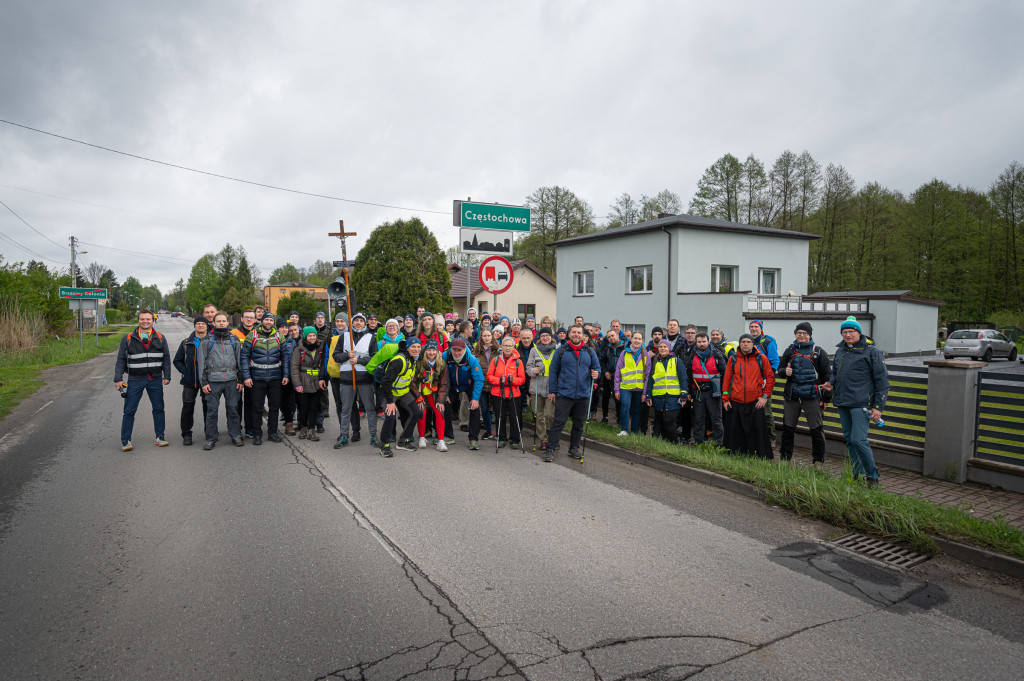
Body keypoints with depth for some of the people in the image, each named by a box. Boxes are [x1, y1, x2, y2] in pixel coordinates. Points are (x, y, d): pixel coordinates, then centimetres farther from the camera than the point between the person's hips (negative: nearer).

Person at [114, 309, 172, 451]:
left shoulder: (160, 338, 7)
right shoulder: (128, 339, 4)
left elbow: (166, 358, 10)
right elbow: (121, 360, 5)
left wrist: (167, 376, 4)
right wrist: (118, 379, -1)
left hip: (155, 380, 1)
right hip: (135, 380, -1)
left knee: (158, 408, 6)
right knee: (129, 411, 0)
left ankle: (159, 437, 17)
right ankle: (125, 441, 10)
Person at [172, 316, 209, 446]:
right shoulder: (186, 343, 8)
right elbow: (177, 360, 13)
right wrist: (185, 371, -2)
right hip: (190, 381, 1)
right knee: (187, 408, 1)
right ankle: (186, 434, 12)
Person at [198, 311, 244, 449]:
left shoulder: (234, 339, 11)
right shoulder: (207, 340, 5)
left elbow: (239, 360, 13)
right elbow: (202, 362, 4)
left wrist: (240, 380, 8)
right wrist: (204, 382, -2)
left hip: (231, 380, 1)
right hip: (213, 380, -1)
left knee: (233, 408, 4)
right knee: (212, 410, 1)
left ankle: (236, 435, 14)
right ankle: (211, 438, 11)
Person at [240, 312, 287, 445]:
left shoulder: (279, 337, 6)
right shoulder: (252, 336, -1)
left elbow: (284, 357, 10)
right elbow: (244, 357, -1)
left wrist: (285, 375, 3)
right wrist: (246, 376, -8)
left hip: (275, 378, 2)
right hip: (257, 378, -2)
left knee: (274, 406, 8)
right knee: (257, 407, 3)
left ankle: (272, 432, 20)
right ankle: (257, 435, 13)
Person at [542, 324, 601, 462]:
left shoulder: (590, 351, 8)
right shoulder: (561, 351, 2)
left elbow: (597, 367, 16)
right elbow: (553, 371, 4)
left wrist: (596, 373, -9)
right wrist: (552, 390, 0)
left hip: (583, 395, 3)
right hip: (564, 394, -3)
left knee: (579, 423, 12)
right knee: (558, 422, -5)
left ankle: (574, 448, 26)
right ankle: (550, 449, 0)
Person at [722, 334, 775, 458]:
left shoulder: (761, 358, 2)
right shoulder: (733, 359, 6)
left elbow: (770, 377, 5)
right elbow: (727, 379, 9)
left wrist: (765, 396, -2)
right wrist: (725, 399, 5)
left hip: (756, 401, -2)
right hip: (736, 401, 2)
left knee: (759, 430, 0)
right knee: (737, 431, 8)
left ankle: (763, 457, 9)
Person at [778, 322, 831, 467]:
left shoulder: (819, 352, 2)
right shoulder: (790, 350, 10)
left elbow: (827, 375, 4)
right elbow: (780, 370, 17)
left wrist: (826, 397, -2)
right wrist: (785, 372, -8)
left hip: (812, 396, -3)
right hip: (792, 395, 3)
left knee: (816, 430, 0)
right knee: (788, 428, 8)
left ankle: (818, 460, 13)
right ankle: (784, 458, 19)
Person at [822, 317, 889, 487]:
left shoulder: (871, 351, -4)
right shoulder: (840, 351, 15)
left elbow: (882, 380, -5)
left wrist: (878, 407, -9)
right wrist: (832, 384, 5)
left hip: (861, 404, -7)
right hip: (842, 403, 7)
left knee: (858, 440, -13)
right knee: (849, 439, 11)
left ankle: (873, 476, 3)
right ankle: (857, 474, 21)